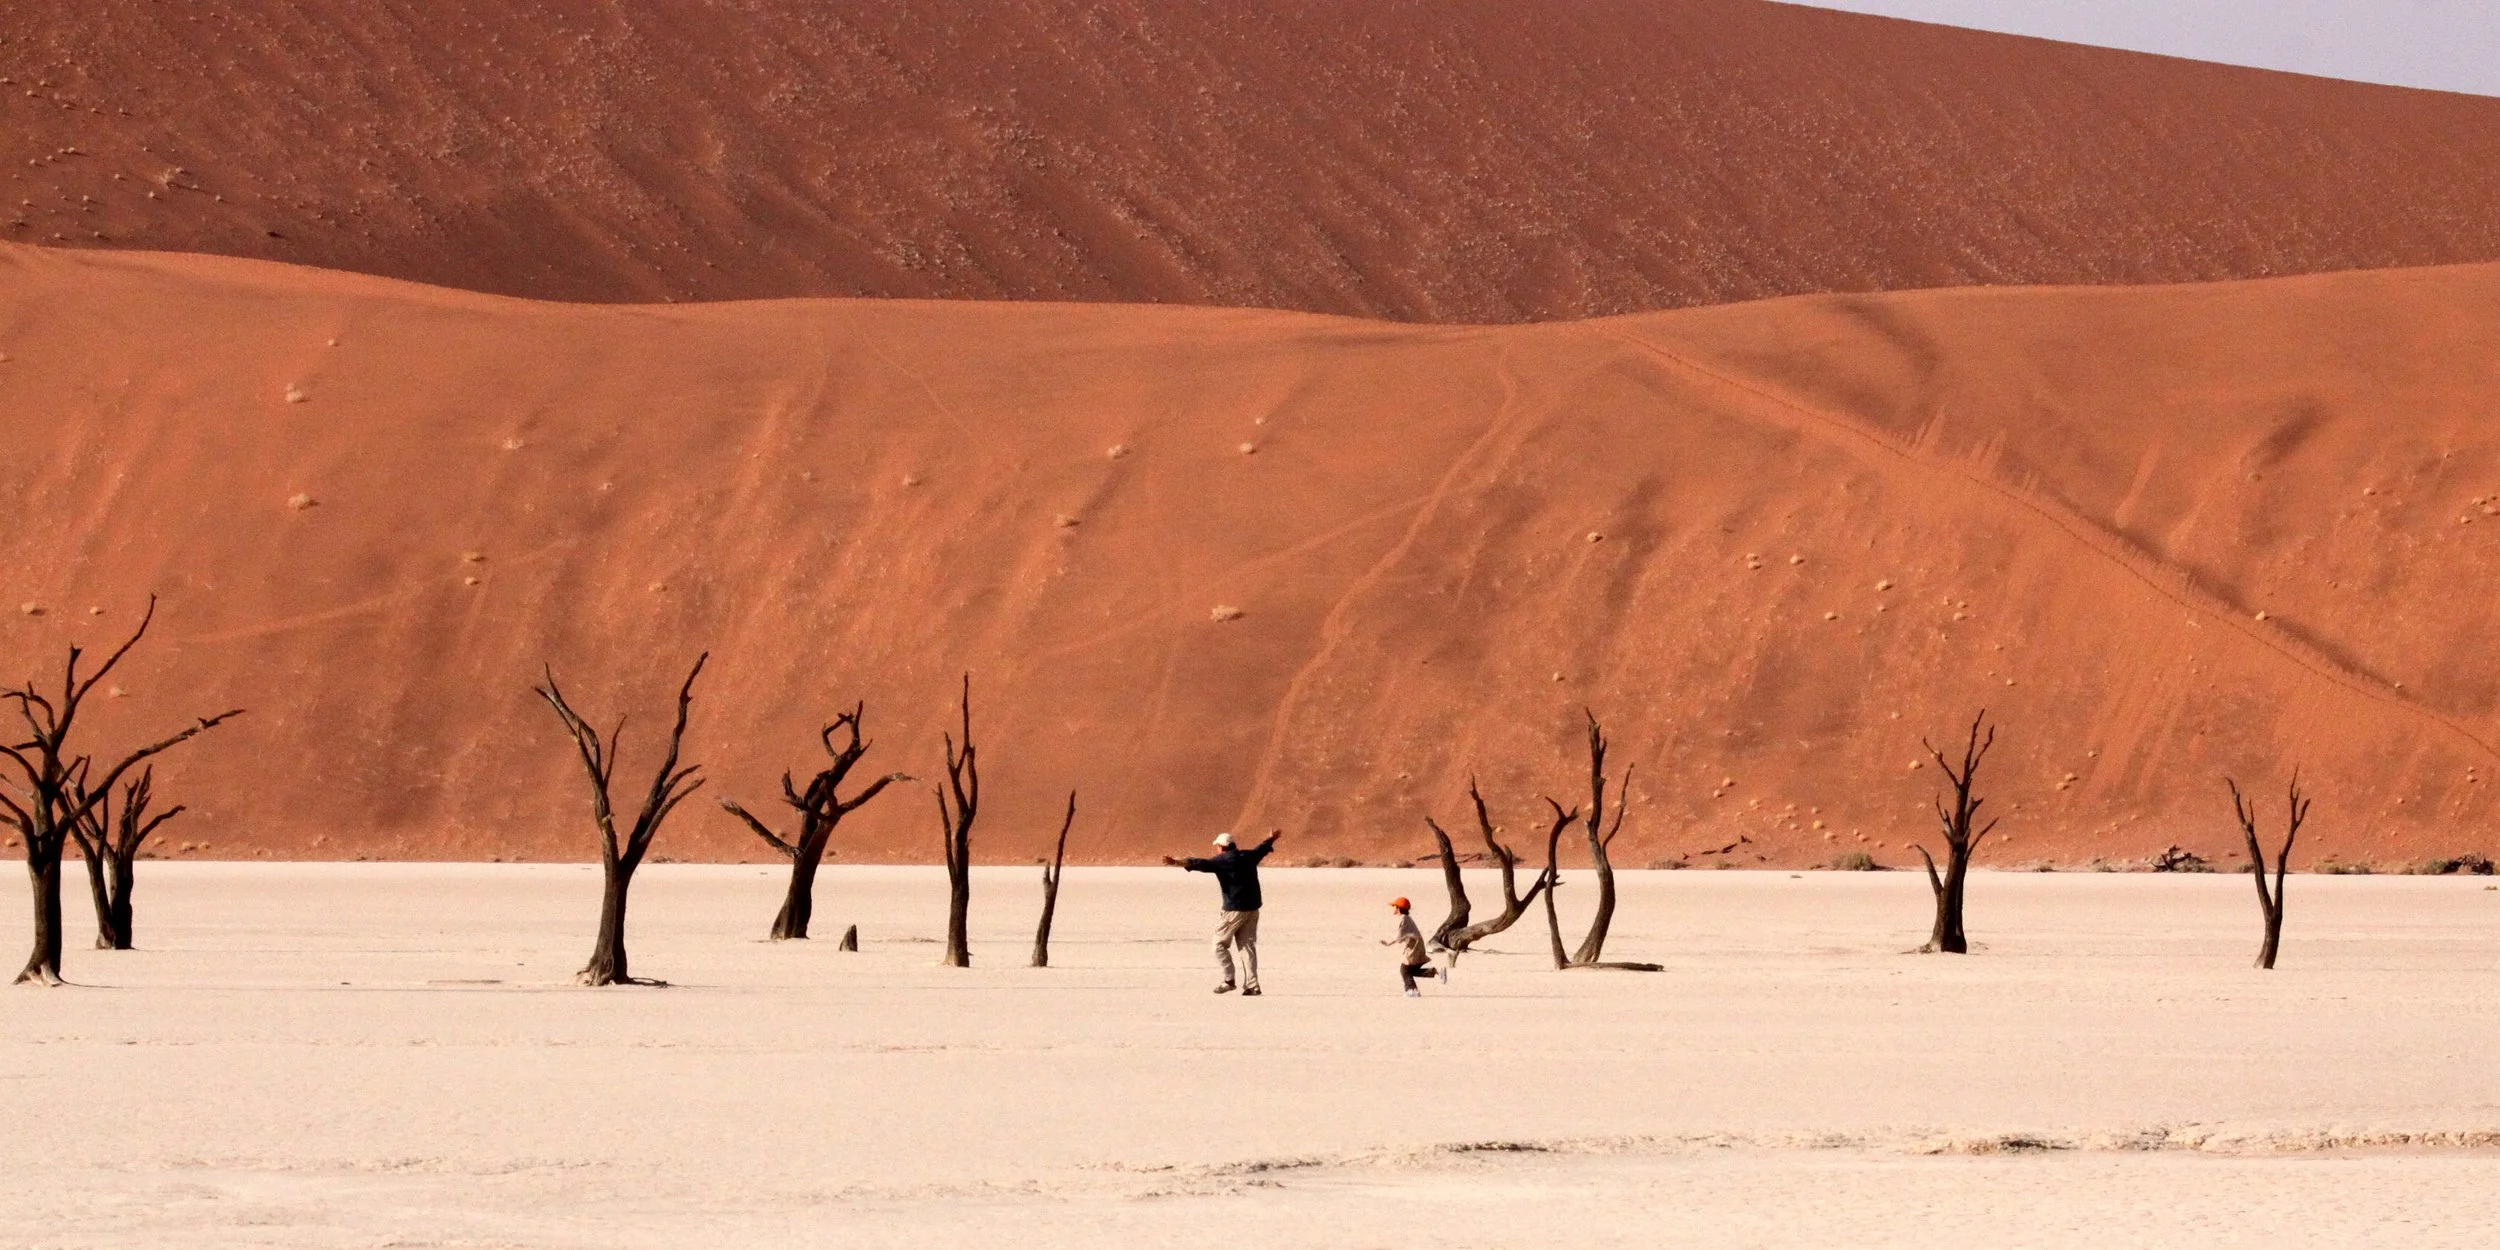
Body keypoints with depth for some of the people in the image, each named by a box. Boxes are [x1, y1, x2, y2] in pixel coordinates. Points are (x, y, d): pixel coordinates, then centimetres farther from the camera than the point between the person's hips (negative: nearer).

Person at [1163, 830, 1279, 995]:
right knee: (1248, 946, 10)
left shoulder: (1221, 861, -8)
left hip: (1234, 909, -7)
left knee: (1220, 944, 4)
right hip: (1253, 909, 7)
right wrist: (1272, 838, 54)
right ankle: (1252, 985, 6)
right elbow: (1262, 848, 32)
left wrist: (1176, 863, -31)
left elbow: (1199, 864, -22)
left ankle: (1229, 980, -3)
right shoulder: (1248, 856, 11)